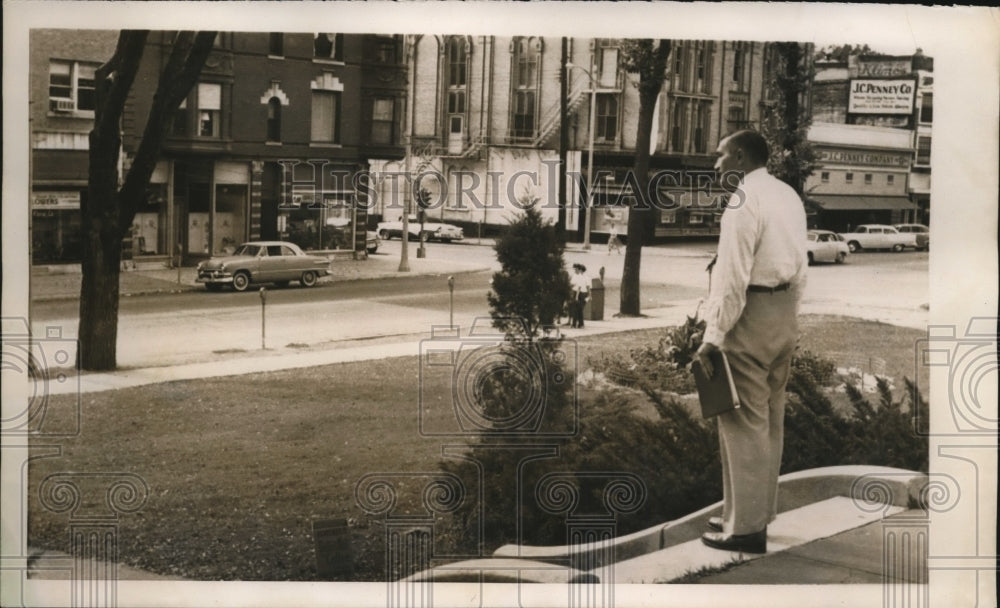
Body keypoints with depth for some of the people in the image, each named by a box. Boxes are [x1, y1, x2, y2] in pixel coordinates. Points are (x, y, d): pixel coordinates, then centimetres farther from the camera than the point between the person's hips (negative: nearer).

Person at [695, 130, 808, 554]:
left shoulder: (744, 201, -16)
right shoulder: (789, 196, 13)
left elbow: (732, 275, -20)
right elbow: (799, 264, 15)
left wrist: (713, 335, -18)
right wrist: (786, 312, 20)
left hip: (752, 312, -9)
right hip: (786, 312, 10)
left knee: (743, 422, -4)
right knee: (769, 419, 15)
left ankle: (745, 528, -1)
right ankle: (757, 512, 25)